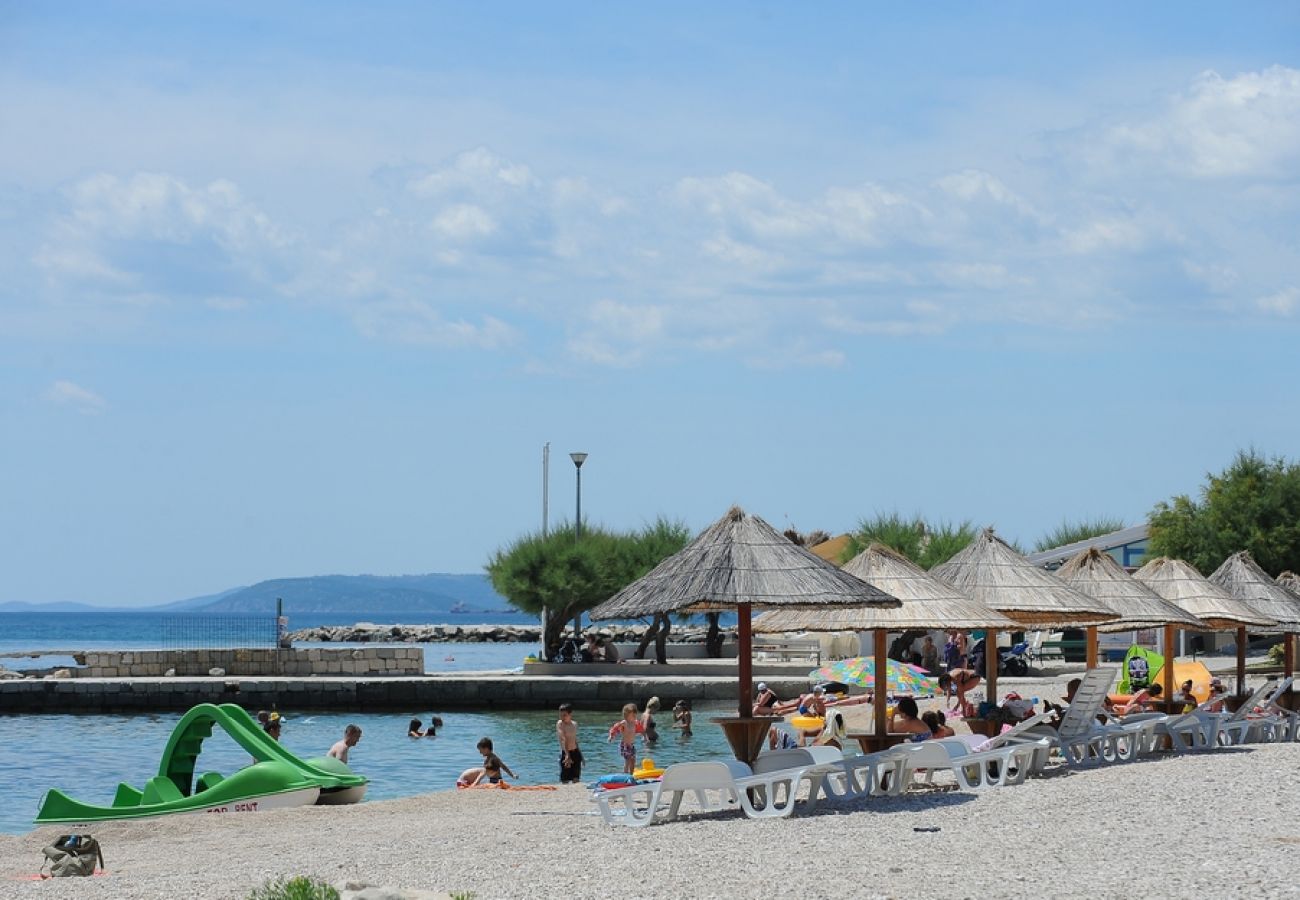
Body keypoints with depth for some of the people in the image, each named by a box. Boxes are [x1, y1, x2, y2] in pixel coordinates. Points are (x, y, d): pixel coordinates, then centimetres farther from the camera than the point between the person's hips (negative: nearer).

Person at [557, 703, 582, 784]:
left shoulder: (574, 724, 7)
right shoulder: (560, 724, -11)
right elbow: (563, 740, -24)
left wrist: (580, 755, 23)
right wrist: (567, 755, -36)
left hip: (575, 753, 5)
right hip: (565, 753, -5)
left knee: (576, 780, 6)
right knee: (565, 781, -1)